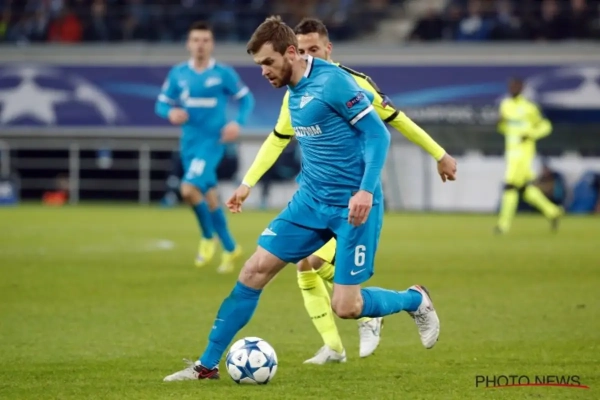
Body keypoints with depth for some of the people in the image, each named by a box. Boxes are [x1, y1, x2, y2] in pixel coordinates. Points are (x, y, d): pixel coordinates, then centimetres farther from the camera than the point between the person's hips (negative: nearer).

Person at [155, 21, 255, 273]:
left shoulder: (223, 74, -5)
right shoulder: (178, 74, 4)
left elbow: (246, 98, 4)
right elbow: (162, 104, 10)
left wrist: (238, 123, -12)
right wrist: (171, 113, -13)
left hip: (212, 141, -5)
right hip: (189, 142, 5)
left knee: (189, 189, -23)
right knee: (209, 198, 12)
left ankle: (208, 236, 0)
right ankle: (230, 248, 28)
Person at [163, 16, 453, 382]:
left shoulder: (333, 82, -17)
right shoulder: (294, 91, 8)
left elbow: (378, 134, -17)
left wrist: (366, 190, -29)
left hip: (353, 206, -8)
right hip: (311, 201, 8)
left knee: (345, 307, -8)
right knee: (255, 269, -1)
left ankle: (416, 301, 22)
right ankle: (207, 365, 6)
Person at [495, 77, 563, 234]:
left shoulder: (529, 107, -9)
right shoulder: (505, 105, 11)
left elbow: (545, 126, -3)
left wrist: (530, 134, -17)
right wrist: (501, 125, -3)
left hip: (524, 151, -7)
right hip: (511, 151, 7)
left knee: (510, 186, -11)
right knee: (525, 189, 9)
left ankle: (504, 223, -7)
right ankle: (552, 211, 23)